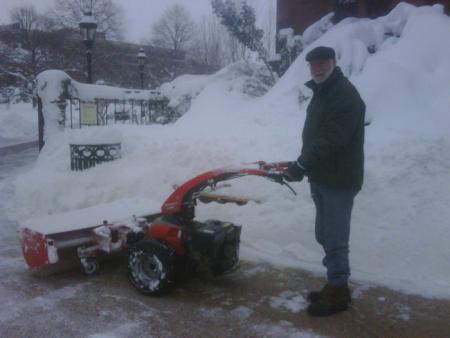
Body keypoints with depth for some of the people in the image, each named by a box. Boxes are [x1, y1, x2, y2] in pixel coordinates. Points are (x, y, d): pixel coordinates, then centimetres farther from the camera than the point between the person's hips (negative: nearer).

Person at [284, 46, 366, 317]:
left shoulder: (346, 95, -16)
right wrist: (303, 164, 13)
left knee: (335, 239, -3)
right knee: (325, 235, 16)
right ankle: (336, 286, 29)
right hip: (323, 177, 10)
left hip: (339, 179, -10)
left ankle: (337, 294, 11)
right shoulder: (322, 92, 17)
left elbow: (331, 139, -26)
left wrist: (301, 165, -26)